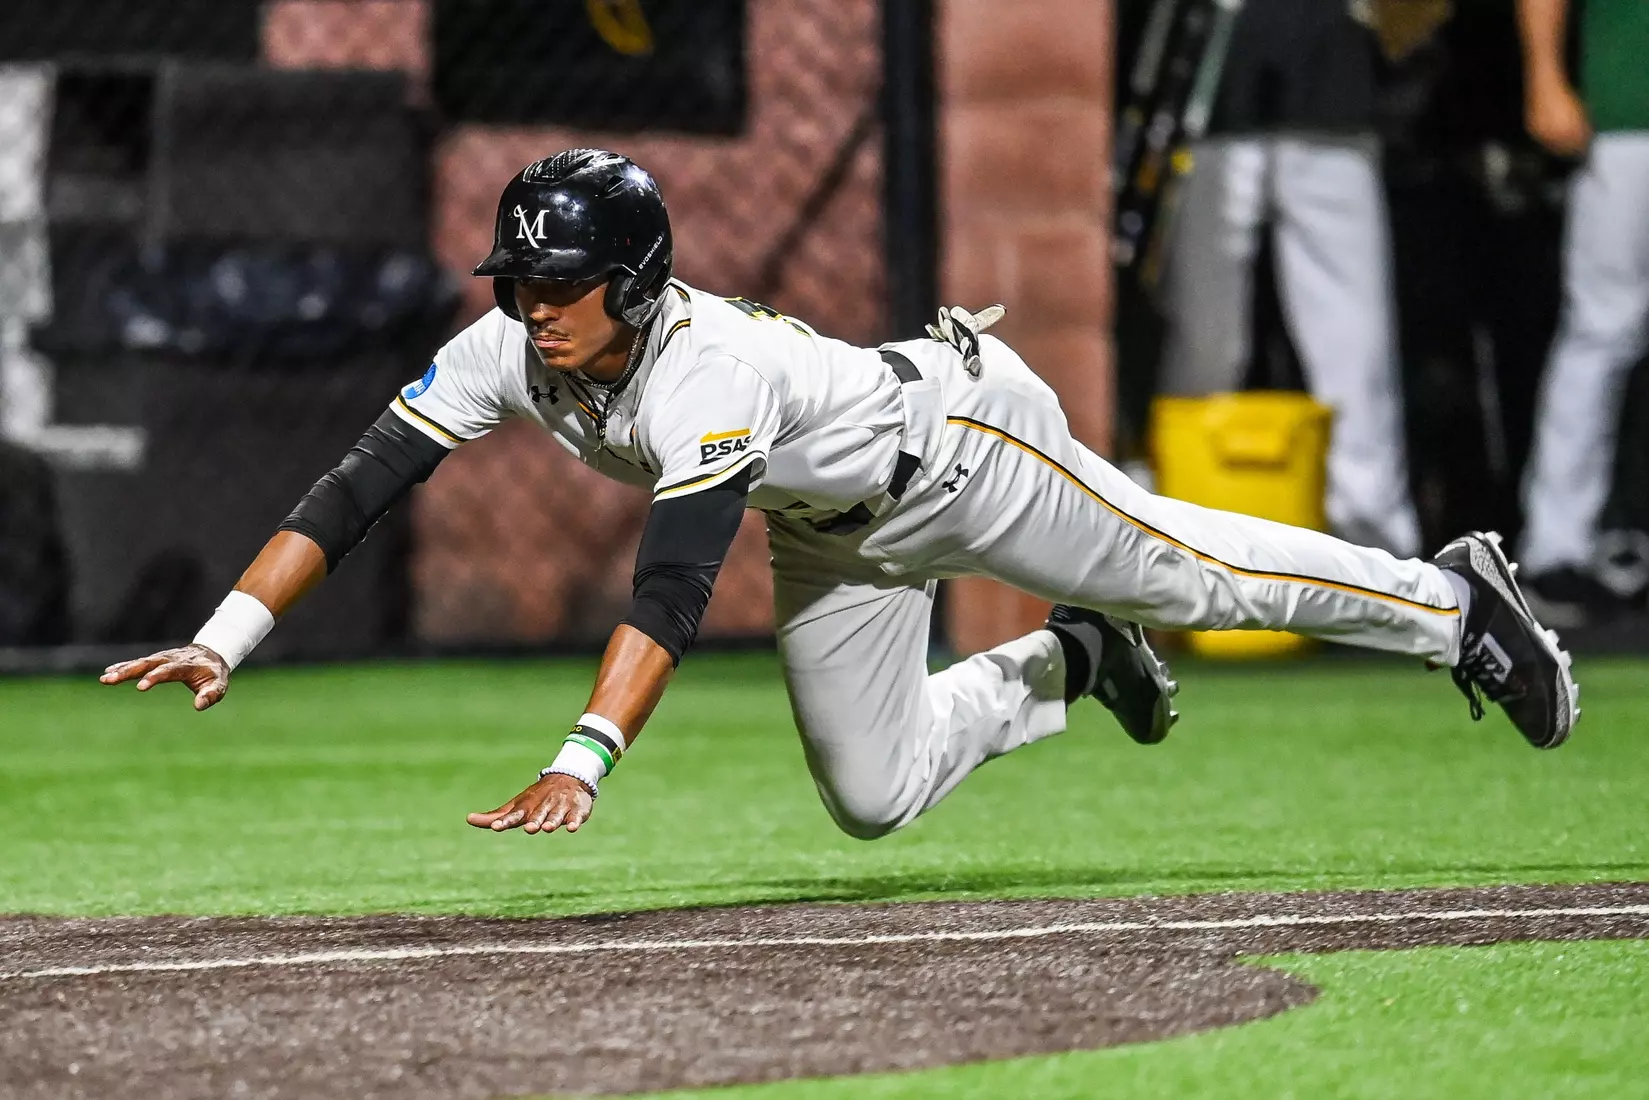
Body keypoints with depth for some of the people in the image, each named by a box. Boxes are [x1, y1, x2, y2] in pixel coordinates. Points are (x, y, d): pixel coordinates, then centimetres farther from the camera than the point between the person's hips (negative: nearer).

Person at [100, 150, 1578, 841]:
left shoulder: (706, 371, -41)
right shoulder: (504, 354, -22)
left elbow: (674, 589, -53)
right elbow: (360, 487, -25)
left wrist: (581, 762, -64)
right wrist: (225, 637, -37)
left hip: (956, 442, -7)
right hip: (835, 536, 7)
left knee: (1192, 571, 4)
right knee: (874, 798, 10)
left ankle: (1453, 597, 27)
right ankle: (1069, 665, 35)